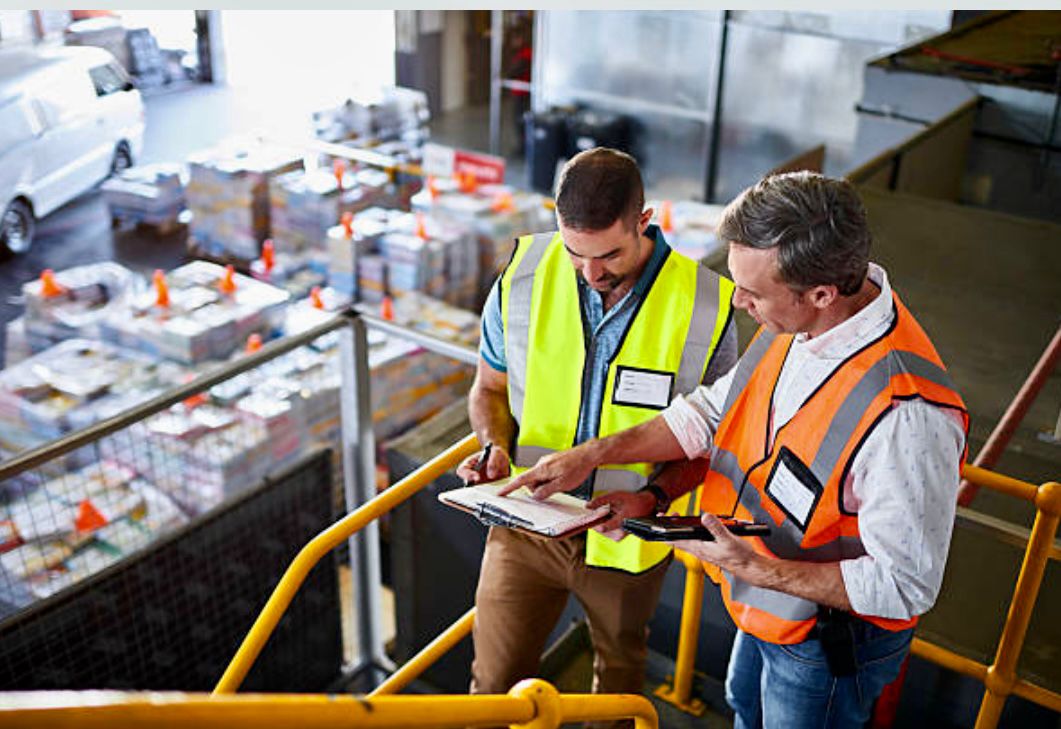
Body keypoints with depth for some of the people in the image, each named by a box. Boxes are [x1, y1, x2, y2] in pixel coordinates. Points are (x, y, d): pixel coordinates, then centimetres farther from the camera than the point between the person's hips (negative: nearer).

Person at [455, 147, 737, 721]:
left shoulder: (704, 306, -19)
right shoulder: (523, 276, -14)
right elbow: (490, 387, 2)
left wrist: (653, 496, -24)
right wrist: (495, 447, -19)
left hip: (627, 536, 0)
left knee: (620, 665, 26)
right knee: (494, 683, 8)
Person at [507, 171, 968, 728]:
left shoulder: (907, 415, -40)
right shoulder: (796, 324, -15)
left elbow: (905, 584, -30)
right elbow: (714, 410, 0)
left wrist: (756, 569, -31)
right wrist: (593, 453, -6)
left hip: (830, 640, -7)